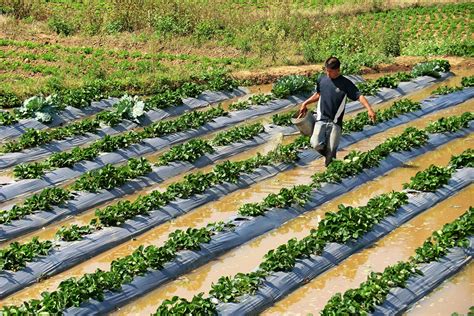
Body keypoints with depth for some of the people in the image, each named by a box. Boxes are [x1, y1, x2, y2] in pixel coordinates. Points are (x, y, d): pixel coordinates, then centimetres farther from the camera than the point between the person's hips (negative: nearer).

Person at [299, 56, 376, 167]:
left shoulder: (346, 84, -7)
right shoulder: (322, 80, 5)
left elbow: (359, 96, -15)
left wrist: (369, 109, -29)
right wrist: (305, 103, 18)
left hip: (335, 122, -2)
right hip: (321, 119, 2)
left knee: (331, 150, -5)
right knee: (316, 144, -17)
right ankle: (328, 156, 17)